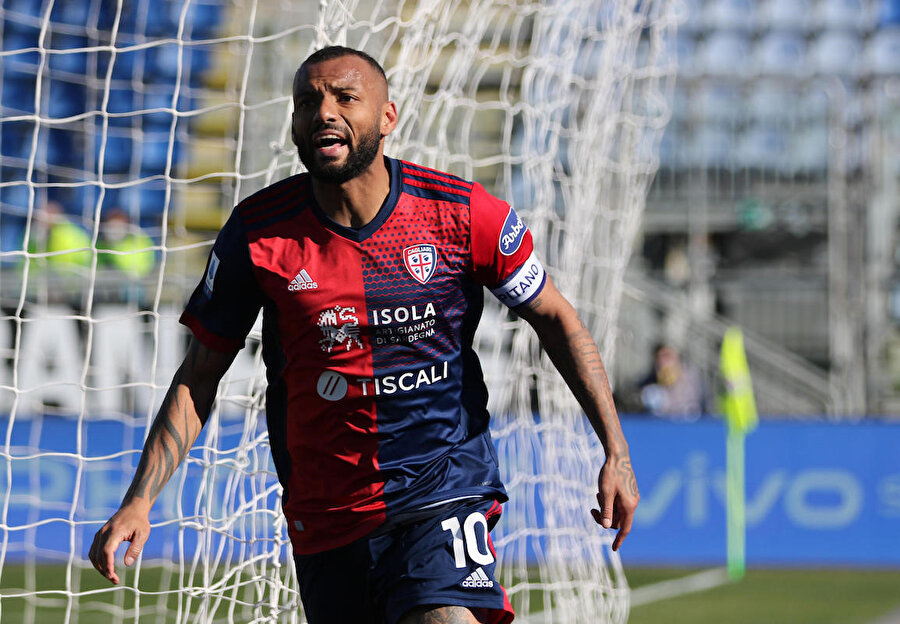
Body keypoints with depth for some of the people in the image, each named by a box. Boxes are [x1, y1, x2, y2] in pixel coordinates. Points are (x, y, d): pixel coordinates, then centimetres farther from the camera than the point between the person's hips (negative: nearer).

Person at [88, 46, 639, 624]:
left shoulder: (462, 212, -6)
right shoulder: (258, 231, -4)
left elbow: (555, 317, 7)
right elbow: (198, 378, 4)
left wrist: (617, 451, 2)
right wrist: (138, 502, -5)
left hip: (445, 491, -2)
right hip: (327, 516, 2)